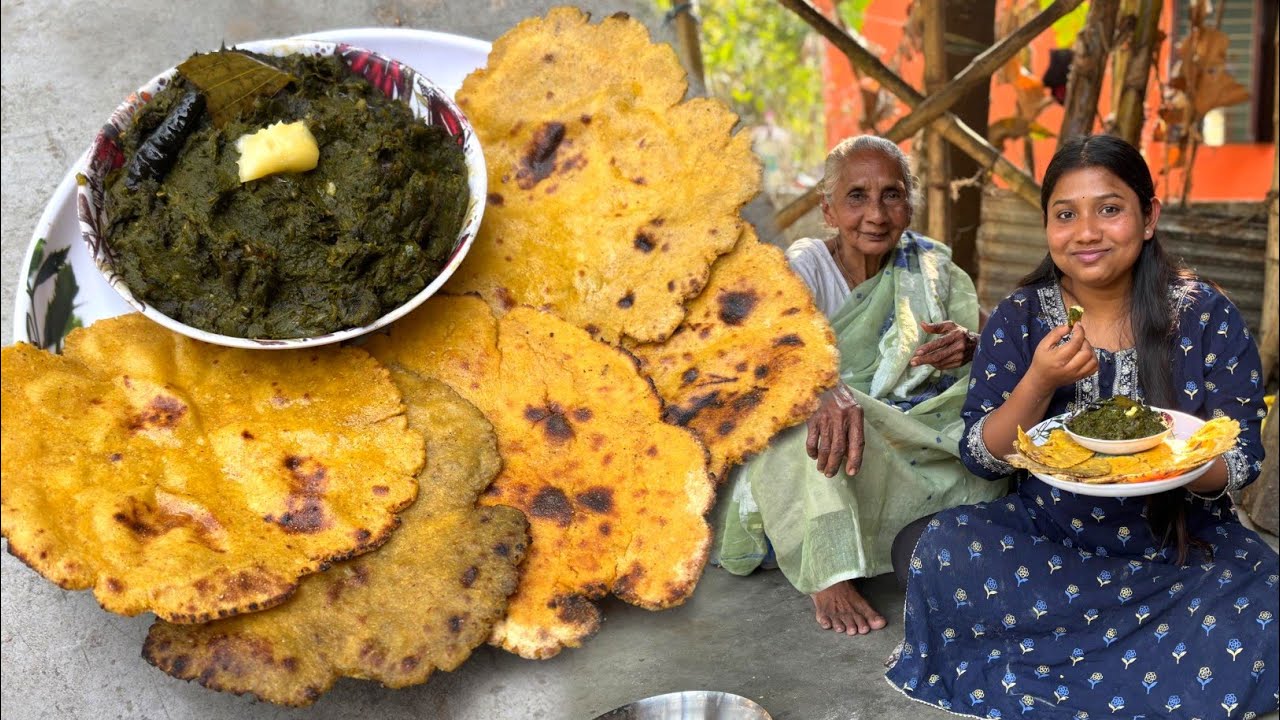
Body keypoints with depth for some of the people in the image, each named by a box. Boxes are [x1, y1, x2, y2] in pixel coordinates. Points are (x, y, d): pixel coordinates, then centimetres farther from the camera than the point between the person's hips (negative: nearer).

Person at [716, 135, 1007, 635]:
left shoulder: (931, 265, 1)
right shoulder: (803, 270, -12)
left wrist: (971, 348, -27)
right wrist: (827, 393, -55)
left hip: (917, 434, 3)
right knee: (816, 411, -36)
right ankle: (830, 576, -33)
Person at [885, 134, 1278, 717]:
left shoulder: (1206, 315, -6)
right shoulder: (1018, 318, -3)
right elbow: (982, 458, -5)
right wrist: (1039, 383, -23)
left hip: (1179, 547, 0)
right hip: (1046, 538, 1)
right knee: (943, 554, -26)